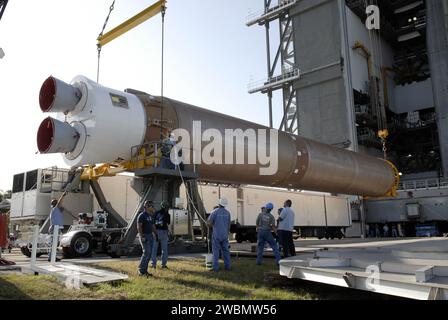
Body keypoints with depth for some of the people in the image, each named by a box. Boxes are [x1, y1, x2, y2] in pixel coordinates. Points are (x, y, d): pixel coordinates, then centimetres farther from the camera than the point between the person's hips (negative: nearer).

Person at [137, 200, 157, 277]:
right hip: (144, 236, -8)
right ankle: (141, 270, -5)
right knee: (146, 252, -14)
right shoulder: (142, 215, -11)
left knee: (149, 253, 6)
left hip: (150, 236, 8)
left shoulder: (151, 216, 14)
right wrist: (142, 237, -23)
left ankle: (144, 270, 11)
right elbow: (139, 227, -17)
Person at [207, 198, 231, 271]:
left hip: (216, 235, -4)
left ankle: (216, 267, 4)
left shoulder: (215, 212, -12)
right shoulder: (227, 213, 3)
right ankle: (227, 266, 14)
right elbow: (228, 226, 9)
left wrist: (212, 226, 9)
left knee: (216, 251, 3)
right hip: (224, 235, 4)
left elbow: (208, 223, -15)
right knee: (225, 251, 12)